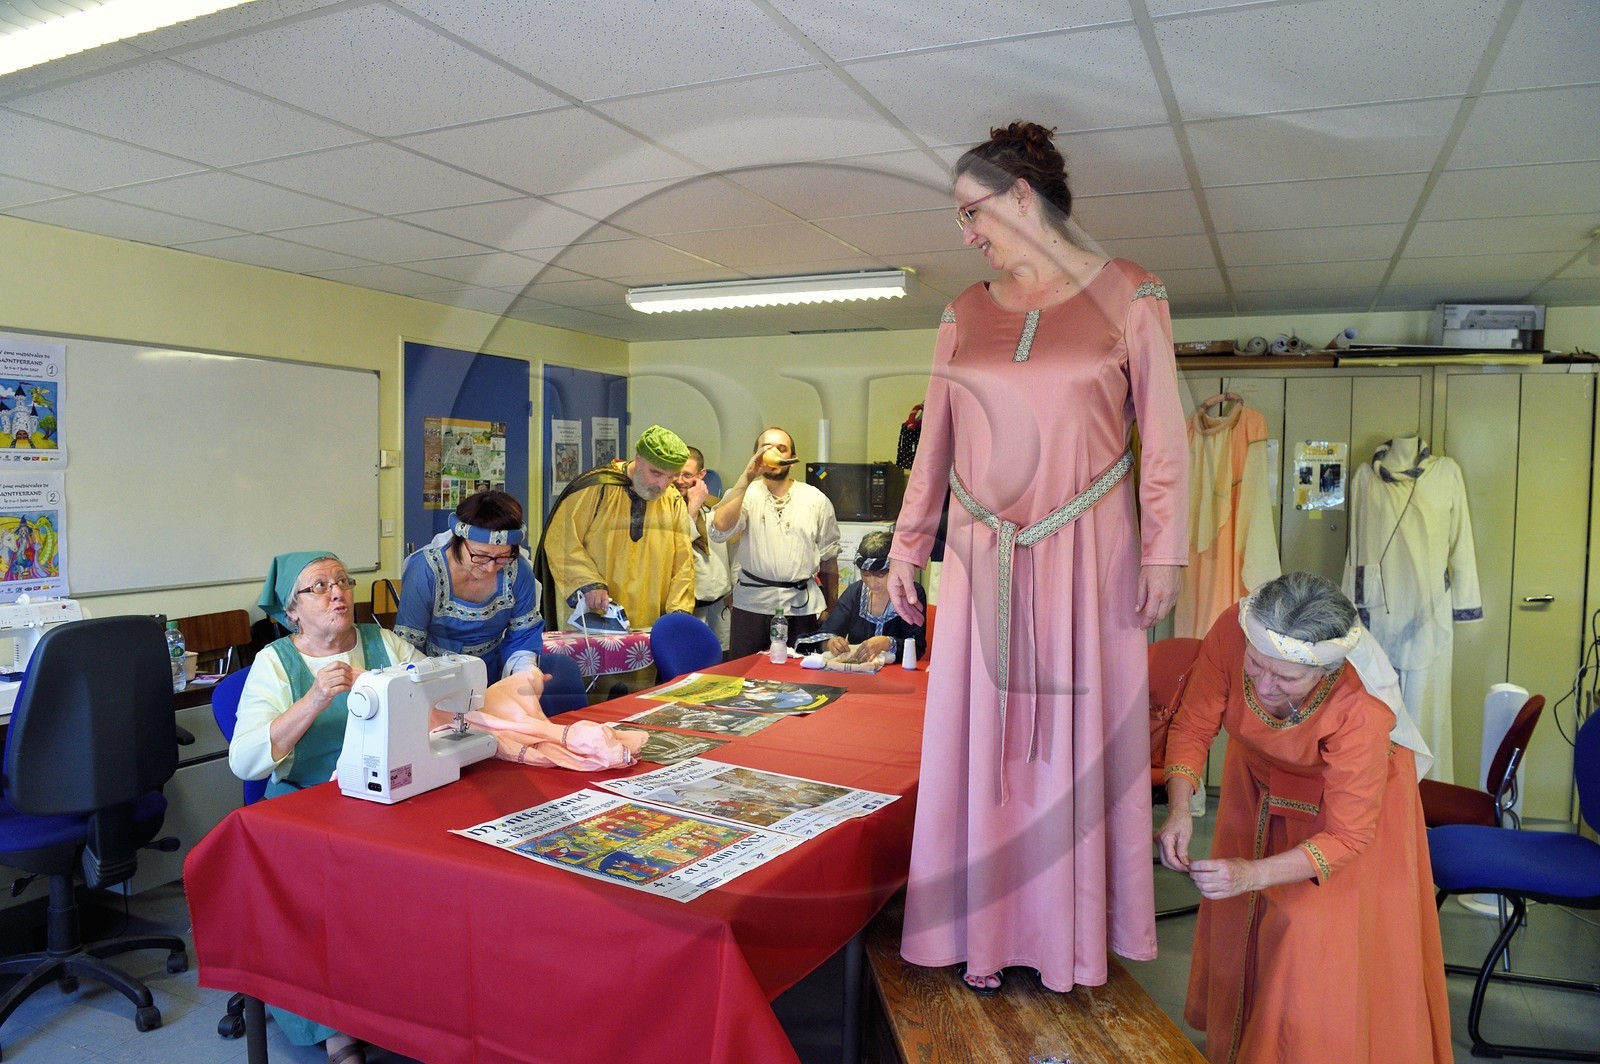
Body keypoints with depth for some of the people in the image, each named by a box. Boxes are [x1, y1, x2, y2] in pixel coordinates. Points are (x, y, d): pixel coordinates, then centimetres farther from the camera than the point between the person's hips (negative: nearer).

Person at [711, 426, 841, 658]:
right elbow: (720, 530, -16)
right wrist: (747, 477, -17)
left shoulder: (816, 500, 7)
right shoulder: (745, 494, 4)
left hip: (803, 607, 1)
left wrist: (831, 609, 10)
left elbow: (828, 559, 11)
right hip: (751, 606, -1)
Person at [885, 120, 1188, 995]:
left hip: (1087, 558, -3)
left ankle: (1072, 933, 22)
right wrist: (907, 549, 11)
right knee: (982, 734, 6)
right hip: (983, 561, 3)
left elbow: (1163, 436, -1)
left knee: (1078, 737, 5)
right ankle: (989, 932, 20)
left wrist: (1162, 553, -5)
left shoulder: (1127, 296, 0)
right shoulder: (964, 315, 9)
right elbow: (935, 442, 12)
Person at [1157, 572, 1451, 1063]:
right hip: (1260, 779, 4)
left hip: (1350, 792, -4)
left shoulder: (1362, 709, -42)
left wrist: (1254, 874, -43)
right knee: (1239, 924, 18)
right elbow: (1192, 726, -22)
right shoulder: (1232, 631, -36)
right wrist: (1179, 809, -37)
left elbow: (1346, 837, -31)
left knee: (1321, 954, -2)